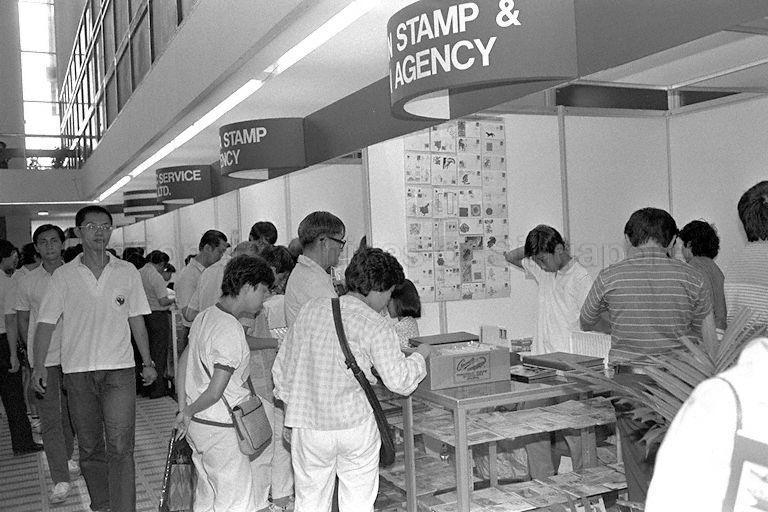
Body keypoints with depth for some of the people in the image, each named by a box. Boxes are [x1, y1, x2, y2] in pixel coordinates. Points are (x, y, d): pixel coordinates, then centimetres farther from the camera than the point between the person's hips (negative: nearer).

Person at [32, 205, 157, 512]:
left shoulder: (127, 272, 4)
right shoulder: (63, 275, 3)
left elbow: (136, 320, 9)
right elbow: (46, 323, 4)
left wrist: (148, 362, 7)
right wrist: (38, 366, -5)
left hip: (119, 370, -1)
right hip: (77, 371, 1)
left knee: (120, 447, -9)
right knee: (89, 447, 11)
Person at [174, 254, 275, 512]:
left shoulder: (204, 316, 6)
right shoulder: (230, 329, -22)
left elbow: (183, 362, 16)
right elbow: (216, 390, -24)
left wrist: (184, 409, 17)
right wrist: (188, 413, -7)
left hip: (197, 424, 9)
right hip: (221, 428, -9)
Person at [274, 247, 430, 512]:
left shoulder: (312, 308, 1)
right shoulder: (377, 327, -11)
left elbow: (283, 362, 6)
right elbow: (399, 380, -11)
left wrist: (291, 401, 19)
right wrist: (420, 355, 7)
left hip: (309, 424, 3)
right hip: (356, 425, -3)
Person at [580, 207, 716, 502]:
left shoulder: (609, 278, -2)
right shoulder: (691, 278, 1)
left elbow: (585, 323, 16)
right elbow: (710, 345, 7)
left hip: (631, 381, -1)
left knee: (642, 480, 7)